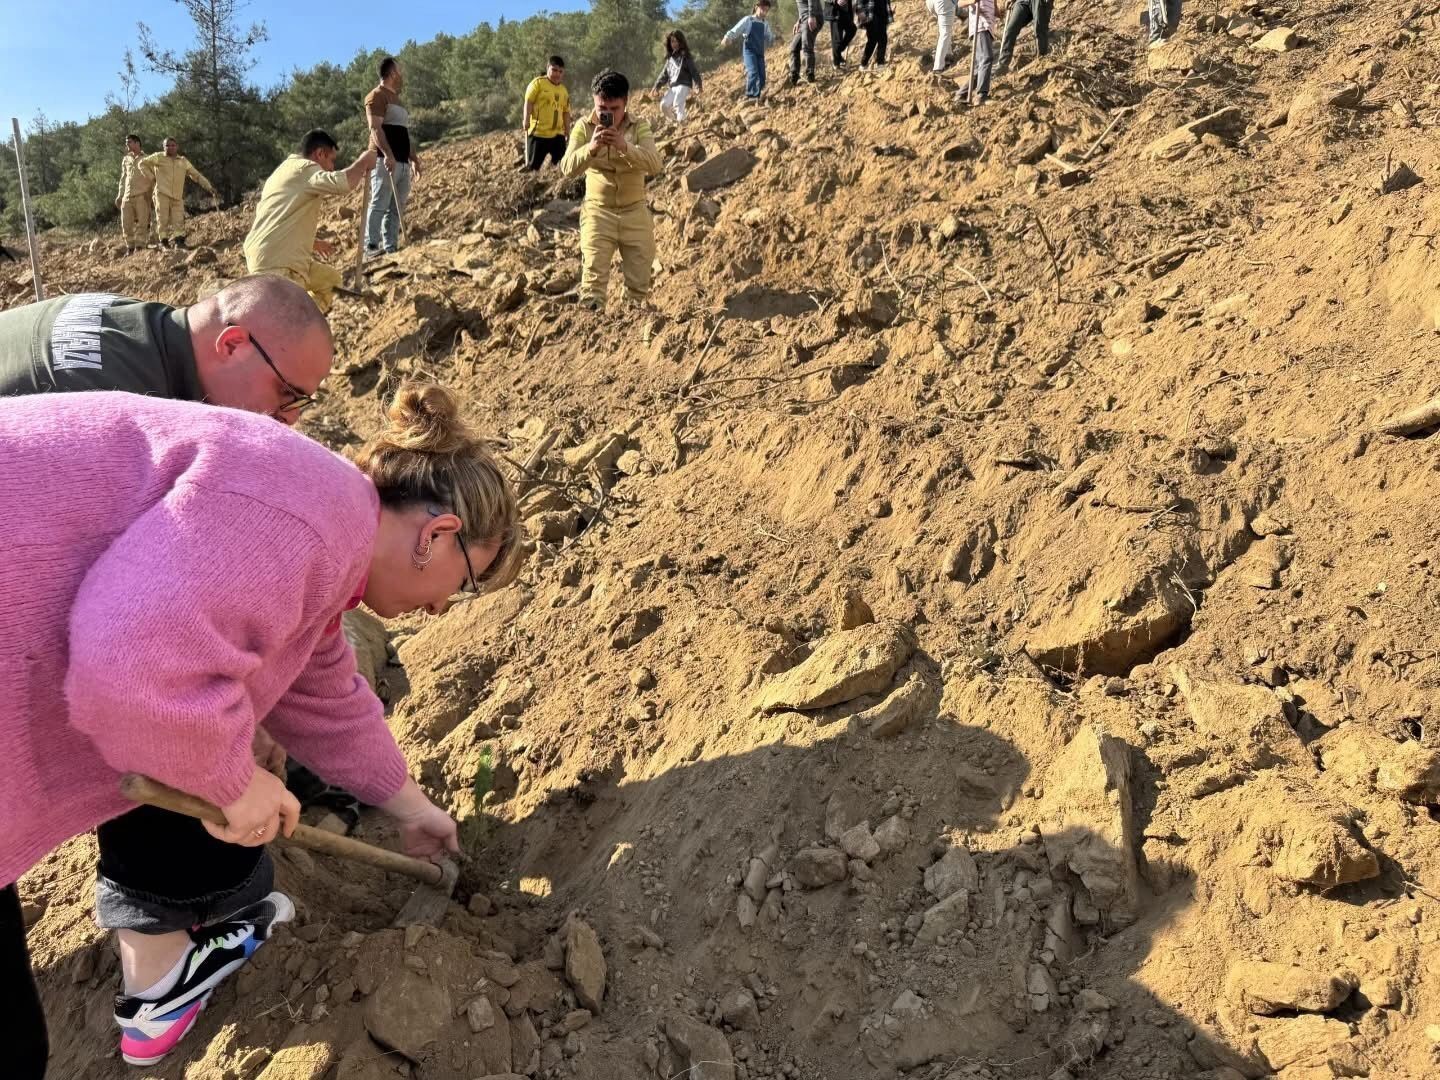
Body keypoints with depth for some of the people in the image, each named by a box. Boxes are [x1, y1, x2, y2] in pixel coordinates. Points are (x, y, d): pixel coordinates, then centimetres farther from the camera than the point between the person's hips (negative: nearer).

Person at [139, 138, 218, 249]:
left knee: (179, 219, -6)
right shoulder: (158, 158, 4)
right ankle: (163, 241, 1)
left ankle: (179, 240, -4)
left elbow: (197, 176, 14)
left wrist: (210, 188, 8)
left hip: (178, 196, 2)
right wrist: (152, 177, 3)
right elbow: (142, 163, 12)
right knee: (163, 218, -4)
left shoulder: (183, 161, 11)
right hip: (162, 194, -2)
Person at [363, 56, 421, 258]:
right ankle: (371, 247, -16)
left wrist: (413, 157, 23)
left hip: (402, 162, 9)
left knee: (396, 209, 4)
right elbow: (375, 128, -15)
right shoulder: (377, 96, -3)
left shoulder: (395, 98, 26)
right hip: (386, 160, -9)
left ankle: (391, 248, 4)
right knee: (379, 205, -13)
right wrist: (387, 154, -26)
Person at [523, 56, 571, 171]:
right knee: (533, 166, 0)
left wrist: (567, 132, 16)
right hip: (538, 132, -5)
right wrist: (526, 121, -17)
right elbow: (529, 102, -7)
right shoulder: (538, 82, -2)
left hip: (557, 134, 5)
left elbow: (566, 112, 18)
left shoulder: (564, 90, 14)